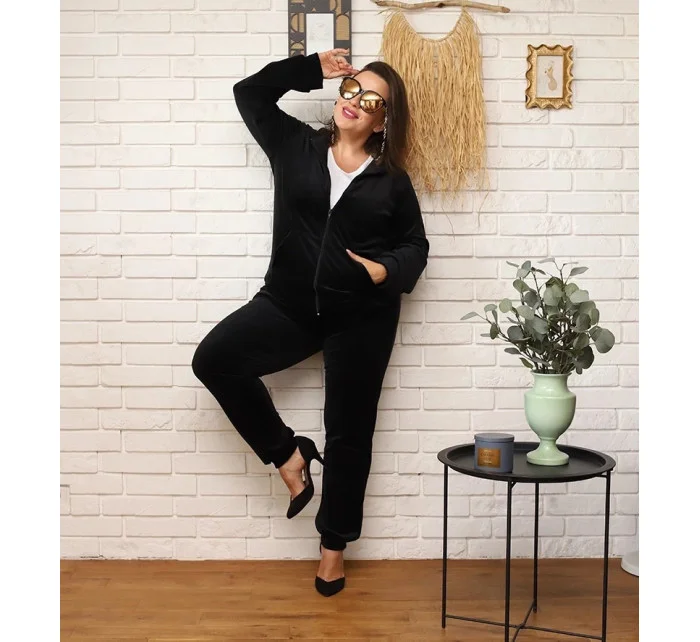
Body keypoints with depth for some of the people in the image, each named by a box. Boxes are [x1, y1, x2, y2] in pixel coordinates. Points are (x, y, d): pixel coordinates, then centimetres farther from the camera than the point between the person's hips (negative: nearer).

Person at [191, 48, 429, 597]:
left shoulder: (391, 181, 1)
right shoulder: (298, 146, 5)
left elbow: (415, 245, 8)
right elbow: (250, 94, 10)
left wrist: (386, 269, -13)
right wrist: (312, 70, 2)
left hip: (362, 318, -1)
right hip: (290, 304, 2)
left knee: (348, 432, 6)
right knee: (215, 359, -20)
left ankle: (334, 544, 25)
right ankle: (287, 453, 0)